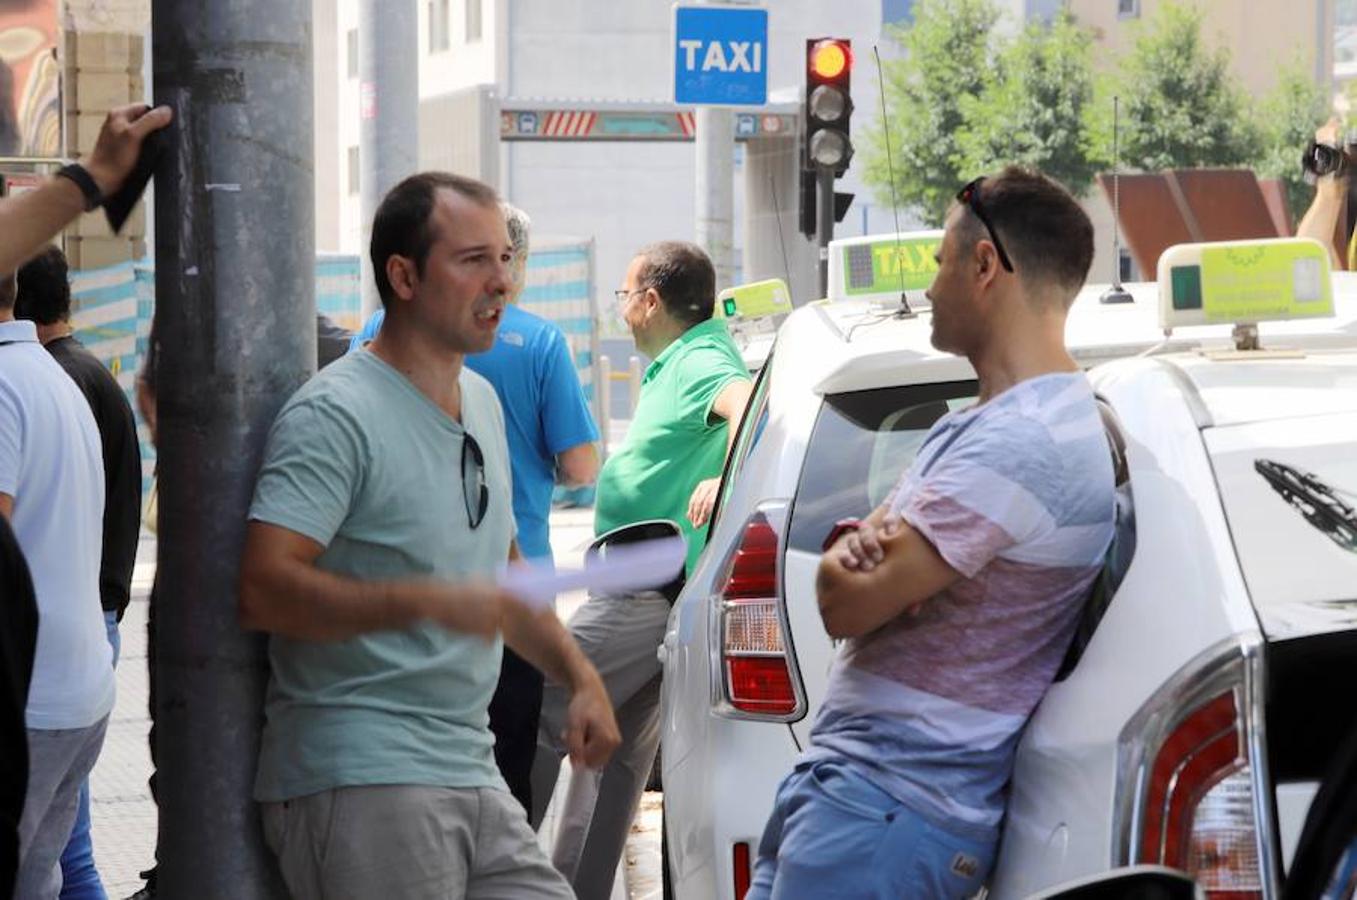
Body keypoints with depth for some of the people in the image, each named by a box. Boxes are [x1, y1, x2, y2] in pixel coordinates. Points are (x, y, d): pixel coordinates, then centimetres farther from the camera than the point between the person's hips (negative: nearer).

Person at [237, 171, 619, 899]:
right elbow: (263, 591, -23)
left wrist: (580, 676, 18)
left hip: (472, 777, 9)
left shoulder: (482, 402, 17)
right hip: (361, 780, -8)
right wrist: (431, 603, -29)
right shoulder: (336, 415, -12)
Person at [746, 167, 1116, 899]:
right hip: (839, 777, 10)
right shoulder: (975, 425, 16)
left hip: (891, 810, -10)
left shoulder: (1021, 441, -19)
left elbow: (847, 605, -20)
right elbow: (840, 587, 16)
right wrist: (856, 547, -7)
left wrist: (849, 564, 3)